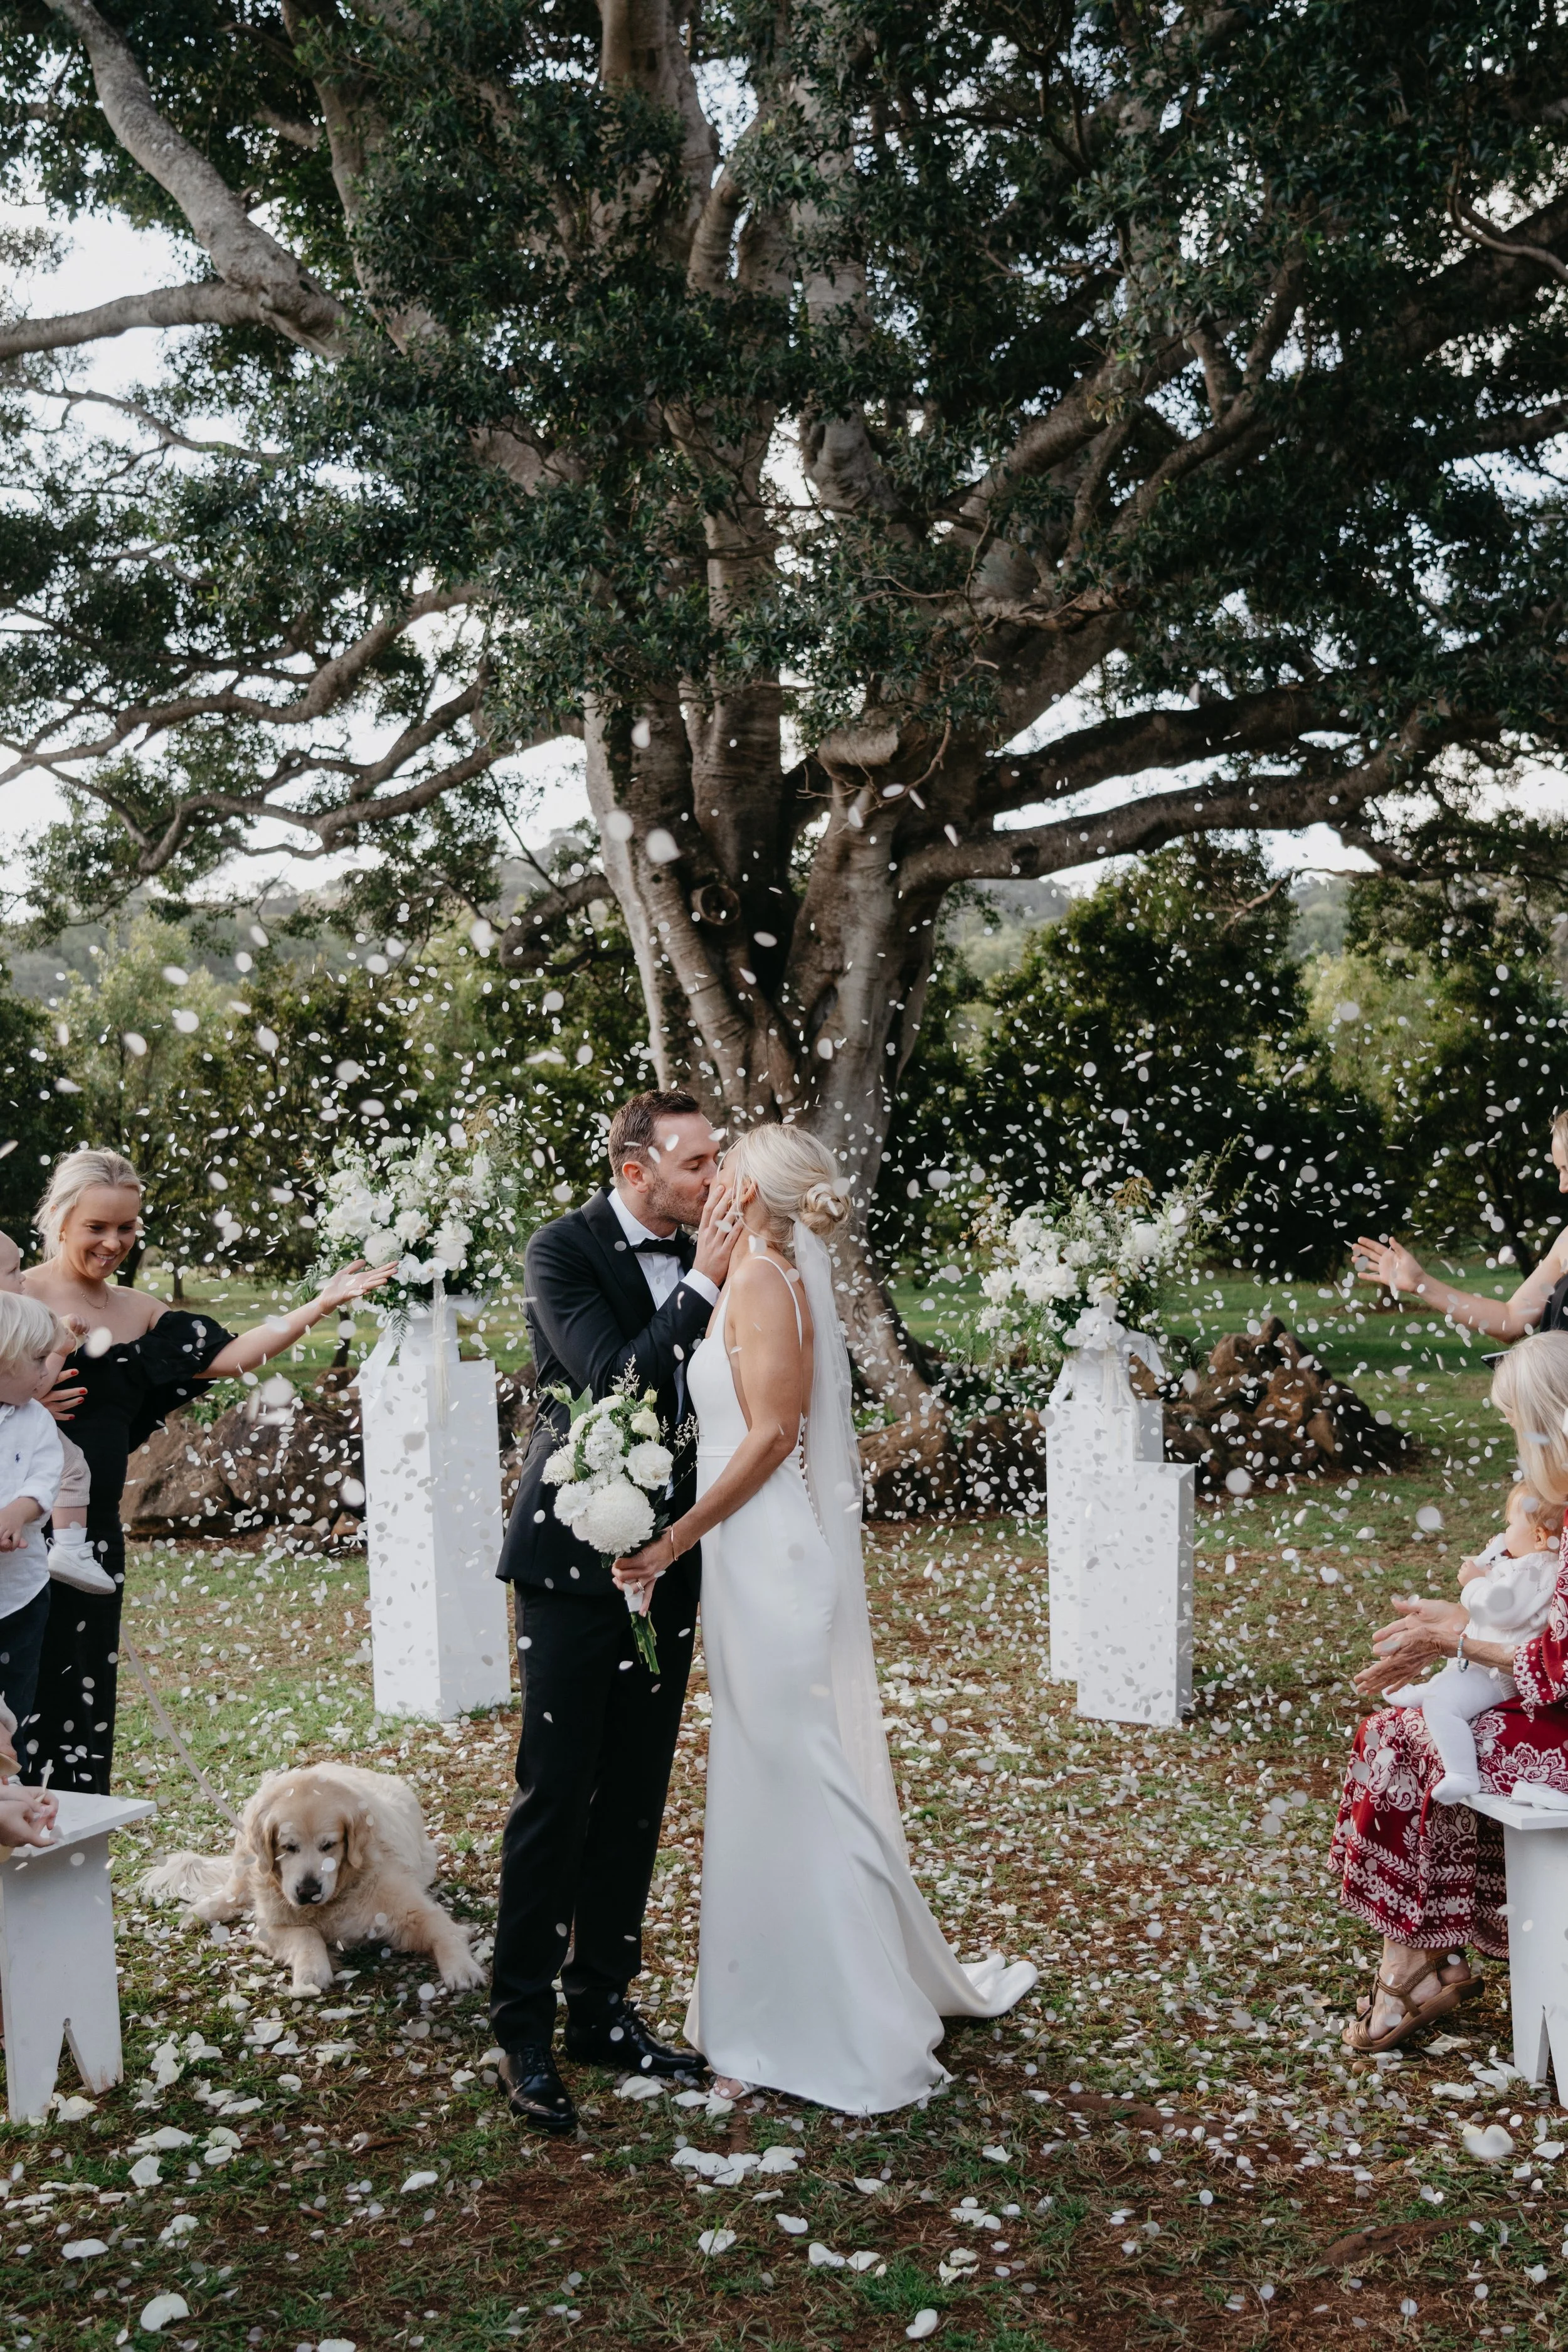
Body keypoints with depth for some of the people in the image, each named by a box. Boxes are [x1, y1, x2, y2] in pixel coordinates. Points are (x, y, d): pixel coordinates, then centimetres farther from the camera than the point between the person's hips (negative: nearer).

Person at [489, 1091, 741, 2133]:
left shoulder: (704, 1255, 6)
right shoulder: (564, 1250, -10)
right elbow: (618, 1383, -21)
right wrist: (702, 1284, -21)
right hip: (577, 1558, -6)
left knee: (635, 1801, 12)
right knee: (556, 1799, -2)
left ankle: (604, 2006, 25)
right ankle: (524, 2033, 8)